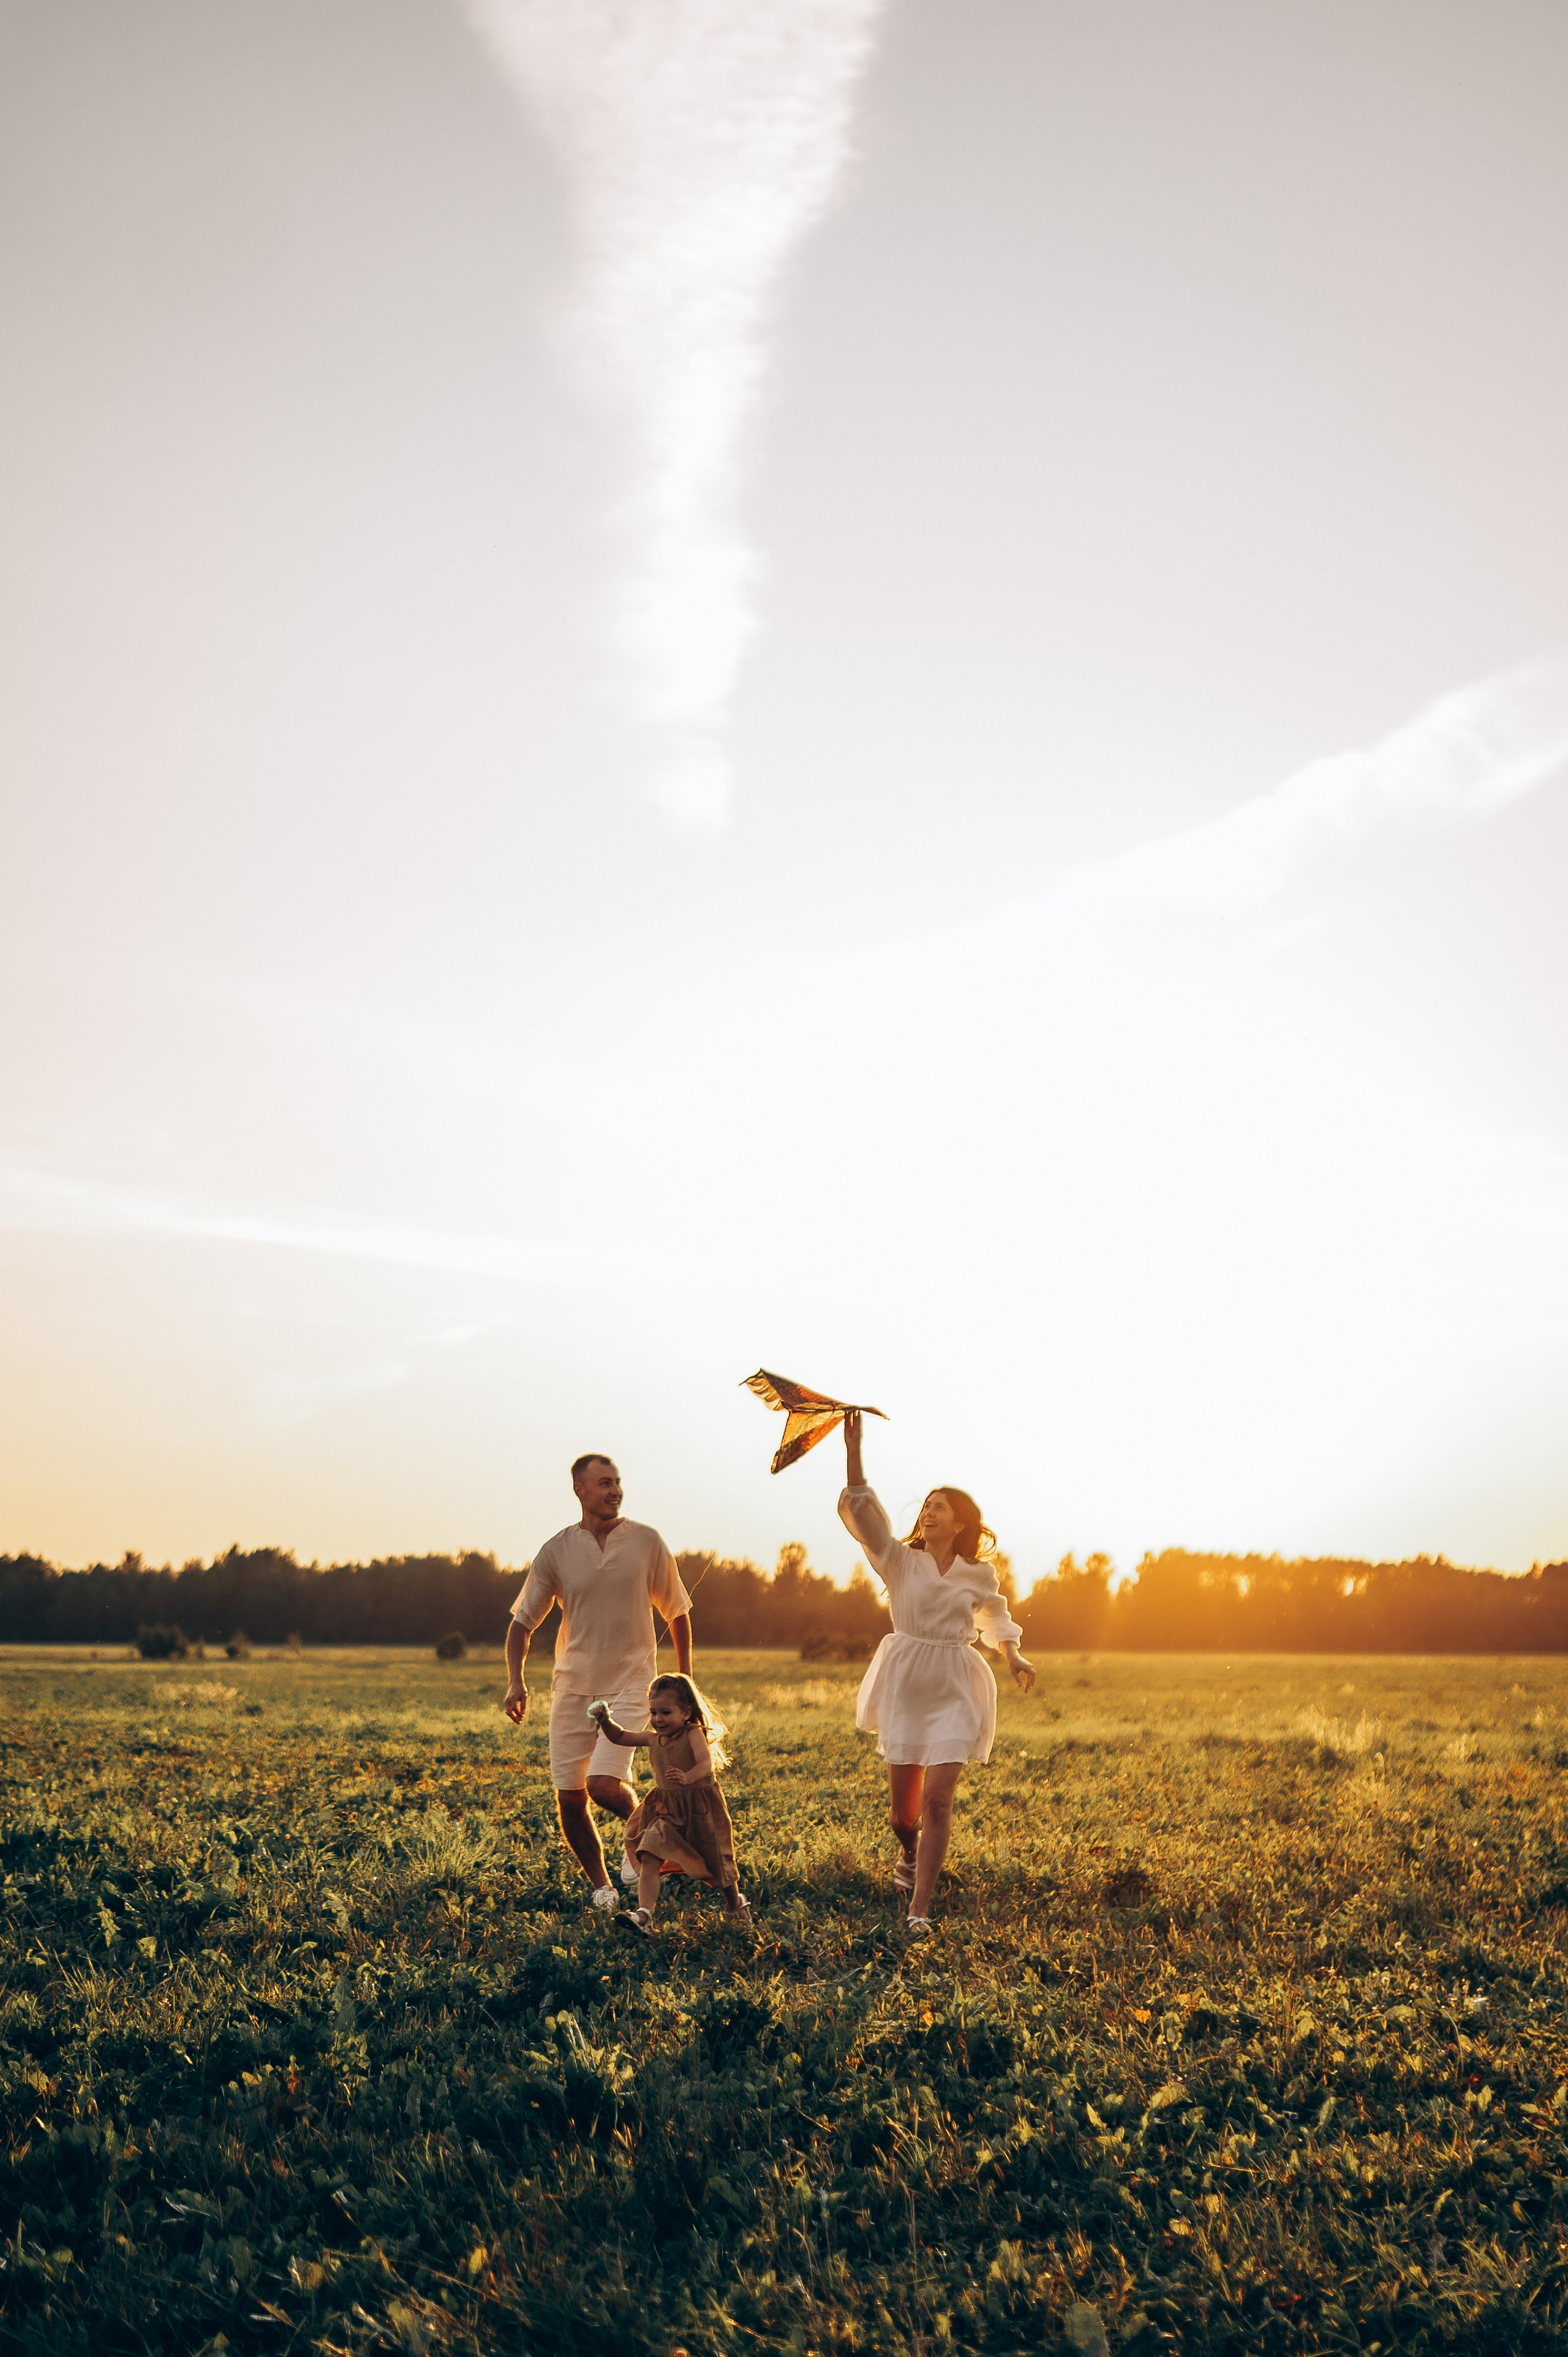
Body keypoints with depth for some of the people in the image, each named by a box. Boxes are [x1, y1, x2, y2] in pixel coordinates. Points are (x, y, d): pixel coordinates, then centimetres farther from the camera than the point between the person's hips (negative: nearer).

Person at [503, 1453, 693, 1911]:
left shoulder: (646, 1542, -2)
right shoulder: (556, 1551, -1)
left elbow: (677, 1612, 8)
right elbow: (522, 1621, 4)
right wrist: (515, 1680, -11)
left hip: (629, 1684, -2)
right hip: (572, 1685, 2)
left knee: (602, 1784, -18)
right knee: (569, 1798, 2)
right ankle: (601, 1886, 22)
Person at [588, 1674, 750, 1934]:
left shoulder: (693, 1734, -15)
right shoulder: (653, 1738, 2)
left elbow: (706, 1764, -31)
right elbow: (620, 1736, 15)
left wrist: (688, 1778, -51)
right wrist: (606, 1721, -5)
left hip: (700, 1809, -4)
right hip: (666, 1812, 5)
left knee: (717, 1863, 13)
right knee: (648, 1861, -16)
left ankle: (737, 1905, 41)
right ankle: (644, 1917, -24)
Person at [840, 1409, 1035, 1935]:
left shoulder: (980, 1574, 3)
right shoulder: (900, 1561, -1)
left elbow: (995, 1616, 22)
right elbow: (862, 1512, -12)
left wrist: (1013, 1656, 4)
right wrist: (854, 1449, -21)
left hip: (954, 1691, 0)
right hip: (905, 1684, 0)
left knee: (938, 1797, -13)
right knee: (903, 1802, 6)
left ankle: (919, 1908, -9)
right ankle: (910, 1854, 42)